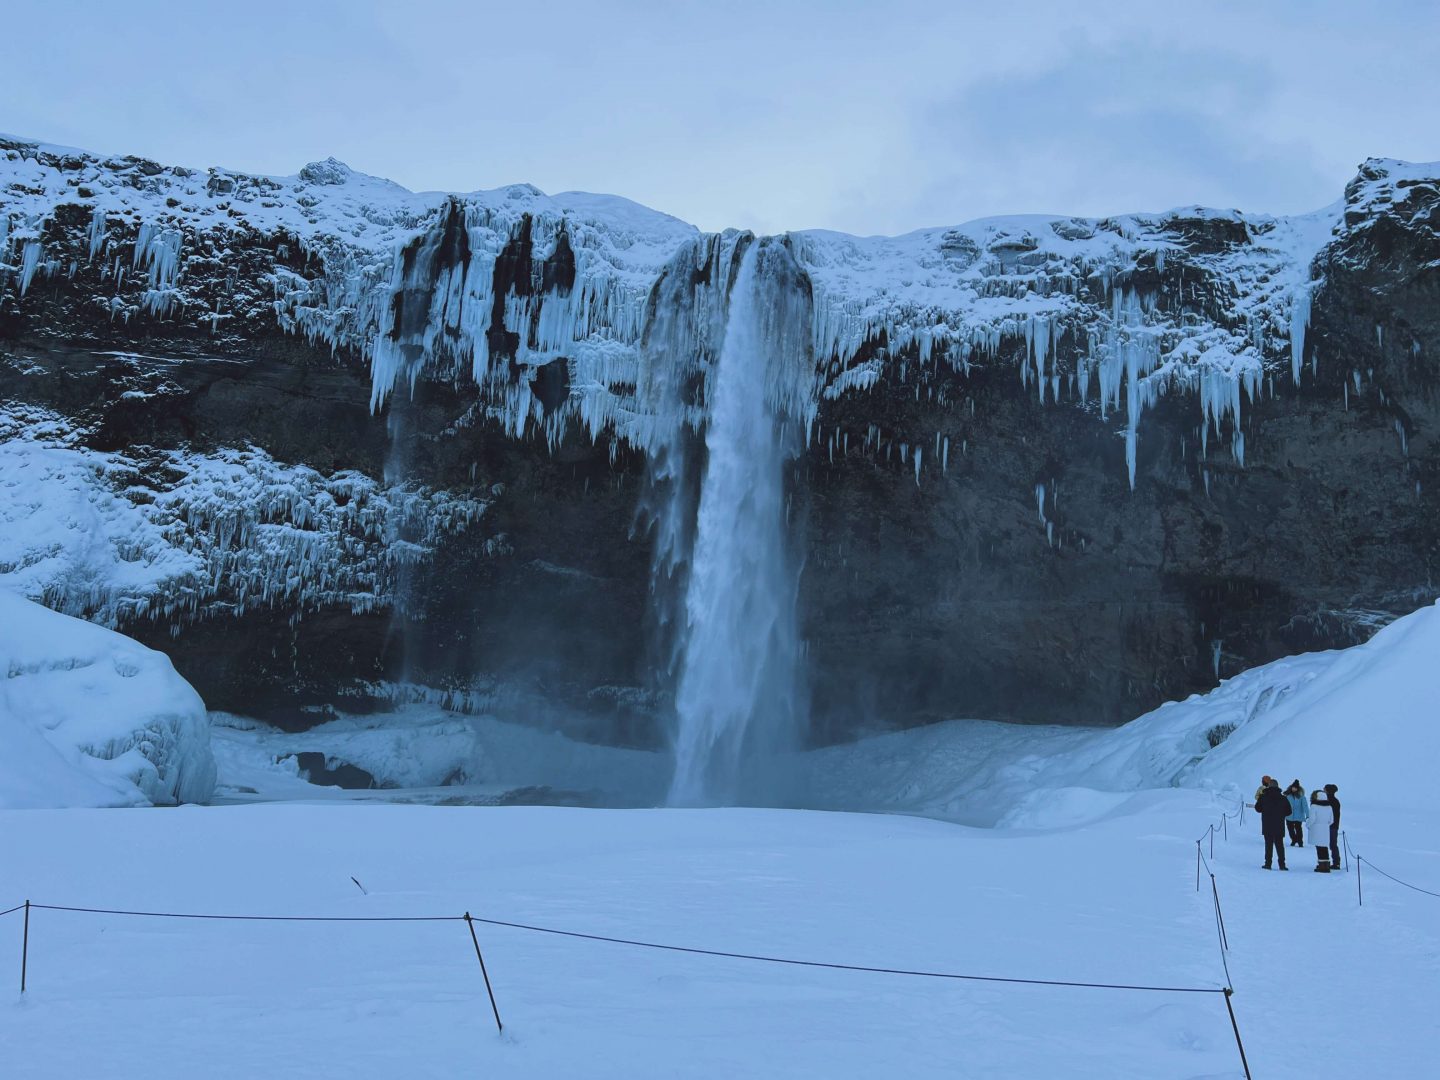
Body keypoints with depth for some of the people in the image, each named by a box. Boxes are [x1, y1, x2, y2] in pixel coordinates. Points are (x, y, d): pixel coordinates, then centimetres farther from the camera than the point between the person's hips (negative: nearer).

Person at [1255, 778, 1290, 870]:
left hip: (1267, 827, -1)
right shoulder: (1283, 798, -4)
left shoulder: (1263, 797, -5)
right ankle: (1282, 864, 3)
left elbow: (1258, 809, 5)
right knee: (1279, 845, 7)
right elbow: (1288, 812, 2)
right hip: (1279, 827, 1)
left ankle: (1268, 863, 3)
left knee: (1268, 844, 6)